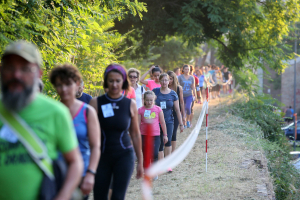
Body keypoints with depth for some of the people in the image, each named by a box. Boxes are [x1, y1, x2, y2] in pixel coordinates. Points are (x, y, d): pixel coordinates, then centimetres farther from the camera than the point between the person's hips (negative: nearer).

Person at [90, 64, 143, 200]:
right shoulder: (96, 103, -4)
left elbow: (135, 134, 8)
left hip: (124, 156, 0)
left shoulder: (131, 104, 0)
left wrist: (140, 161, 11)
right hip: (102, 156, 0)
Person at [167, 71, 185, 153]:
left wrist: (183, 115, 5)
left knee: (173, 133, 1)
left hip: (176, 113, 0)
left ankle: (173, 152, 8)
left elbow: (181, 102, 4)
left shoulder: (179, 88, -2)